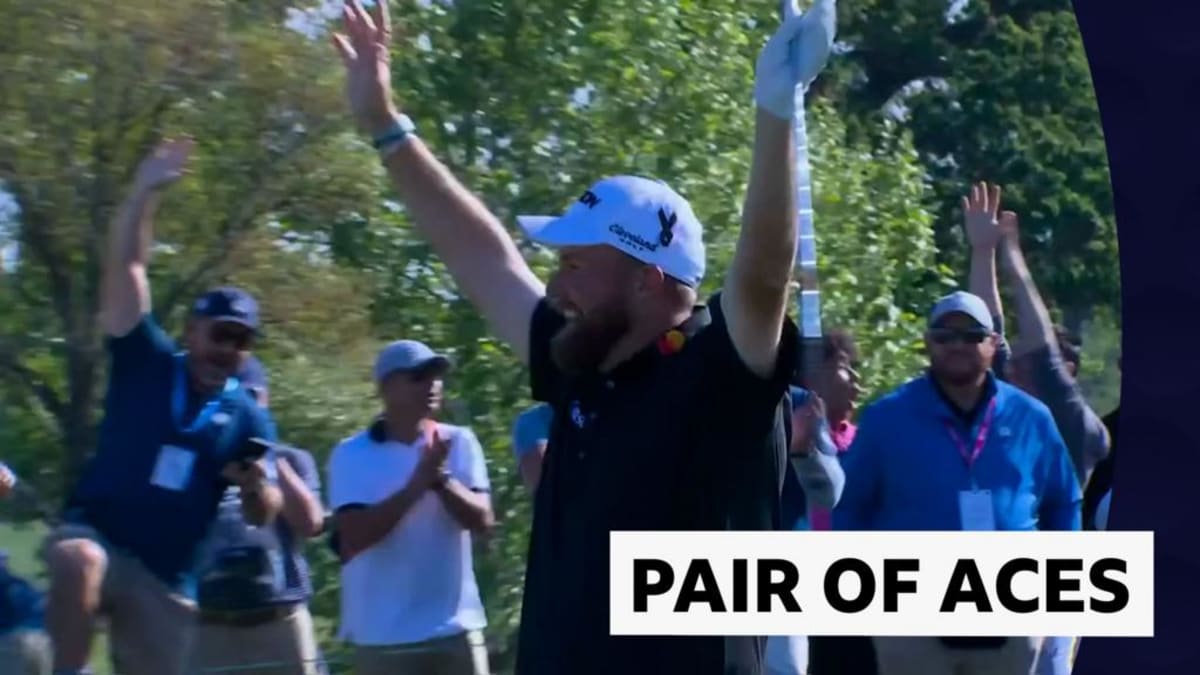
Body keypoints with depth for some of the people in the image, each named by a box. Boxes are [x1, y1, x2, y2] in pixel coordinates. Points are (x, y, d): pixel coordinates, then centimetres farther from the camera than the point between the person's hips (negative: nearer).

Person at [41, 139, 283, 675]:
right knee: (78, 559, -40)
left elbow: (262, 516, 5)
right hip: (95, 536, -3)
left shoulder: (248, 419, 5)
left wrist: (256, 490, -18)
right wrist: (144, 193, -18)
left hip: (169, 578, 4)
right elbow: (126, 269, -9)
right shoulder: (147, 362, -1)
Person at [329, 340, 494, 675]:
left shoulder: (459, 443, 4)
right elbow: (354, 535, -14)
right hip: (382, 637, -2)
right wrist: (417, 483, -22)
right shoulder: (352, 455, -3)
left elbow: (482, 519, -5)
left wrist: (442, 480, -23)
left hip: (456, 628, 2)